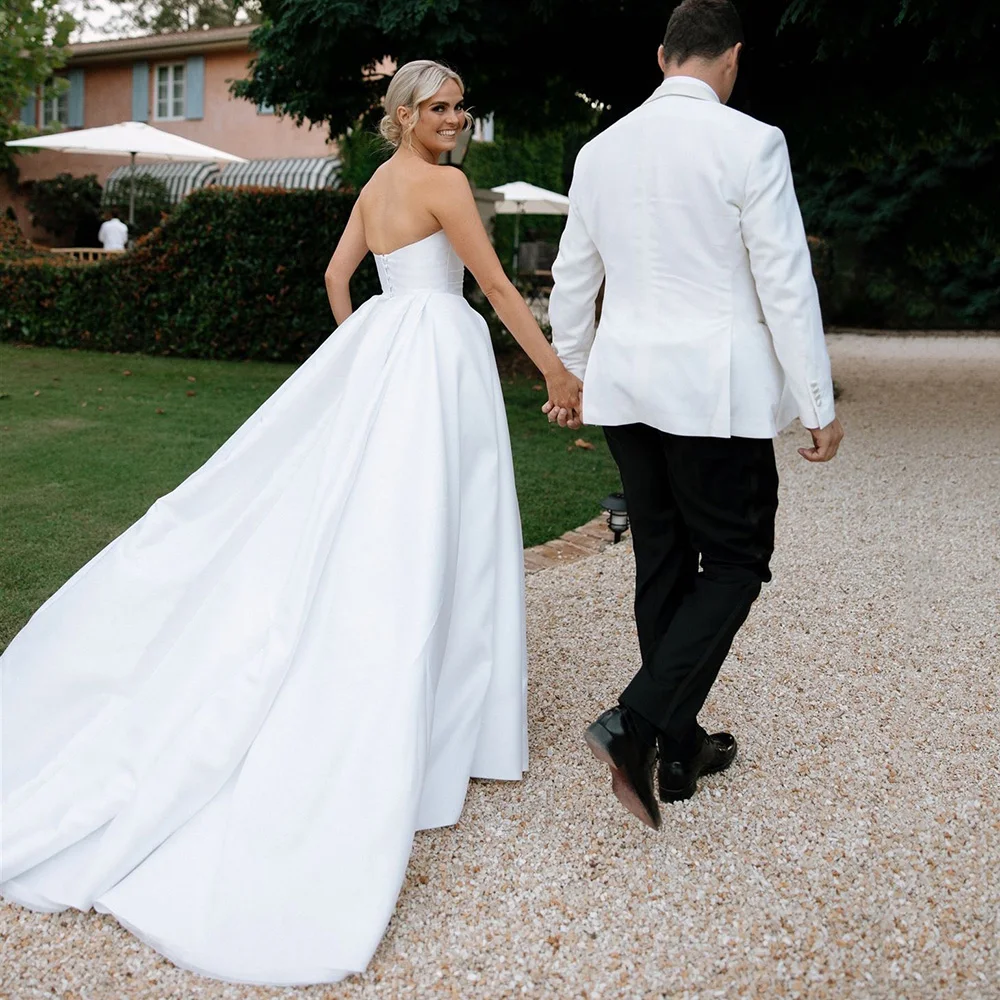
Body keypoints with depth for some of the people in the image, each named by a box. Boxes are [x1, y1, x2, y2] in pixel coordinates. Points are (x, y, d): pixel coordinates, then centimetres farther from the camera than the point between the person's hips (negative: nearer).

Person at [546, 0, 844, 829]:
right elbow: (785, 282, -11)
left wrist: (568, 377, 27)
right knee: (736, 561, 6)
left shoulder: (602, 149, 8)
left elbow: (572, 279, 15)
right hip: (715, 388, -6)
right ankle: (637, 724, -9)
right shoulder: (750, 142, -9)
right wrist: (819, 406, -4)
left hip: (627, 386, 6)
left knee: (663, 565, 13)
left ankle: (679, 753, 22)